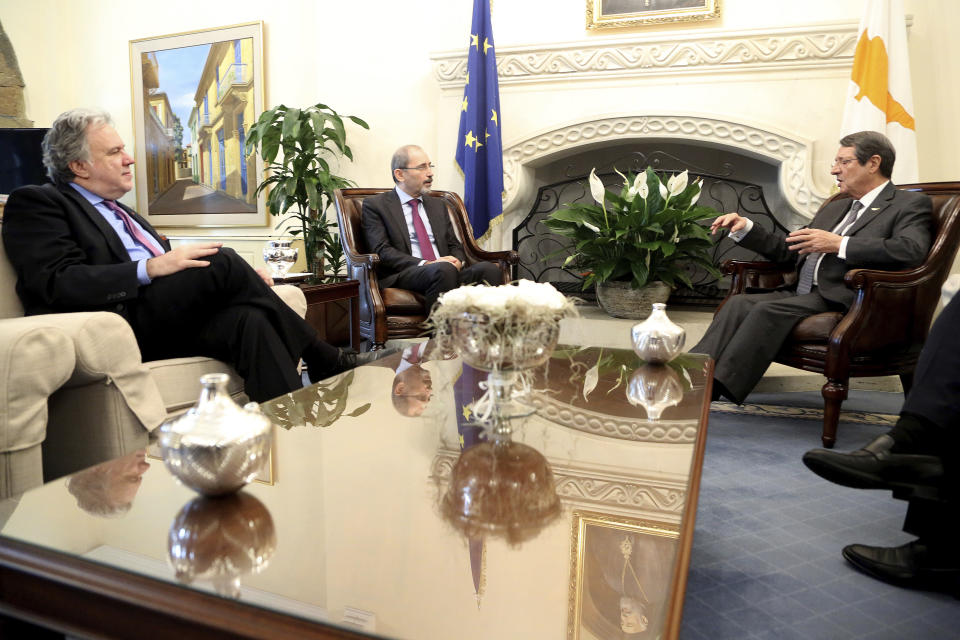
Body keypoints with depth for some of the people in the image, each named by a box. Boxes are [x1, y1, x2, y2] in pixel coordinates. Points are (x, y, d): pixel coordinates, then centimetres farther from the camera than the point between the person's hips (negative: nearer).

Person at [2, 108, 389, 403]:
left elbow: (174, 274, 22)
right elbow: (57, 283, -11)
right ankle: (329, 363, -14)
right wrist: (151, 267, -20)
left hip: (161, 324, 7)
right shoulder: (34, 204, 5)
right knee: (224, 260, -23)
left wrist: (241, 279, 4)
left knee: (248, 319, -25)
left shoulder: (119, 212, 29)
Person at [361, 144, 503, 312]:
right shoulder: (374, 205, 8)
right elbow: (381, 250, -4)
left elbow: (454, 245, 25)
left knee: (489, 269, -25)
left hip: (447, 271, 5)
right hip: (402, 276, -5)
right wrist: (425, 264, -17)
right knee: (444, 270, -37)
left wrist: (456, 260, -1)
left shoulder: (437, 204, 26)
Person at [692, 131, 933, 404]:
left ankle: (717, 387, -34)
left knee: (769, 309, -30)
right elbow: (789, 249, 31)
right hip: (802, 294, 7)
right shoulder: (835, 208, 29)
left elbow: (911, 250, -17)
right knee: (738, 303, -18)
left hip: (842, 301, -7)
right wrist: (745, 228, 17)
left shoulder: (911, 204, 5)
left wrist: (838, 244, -18)